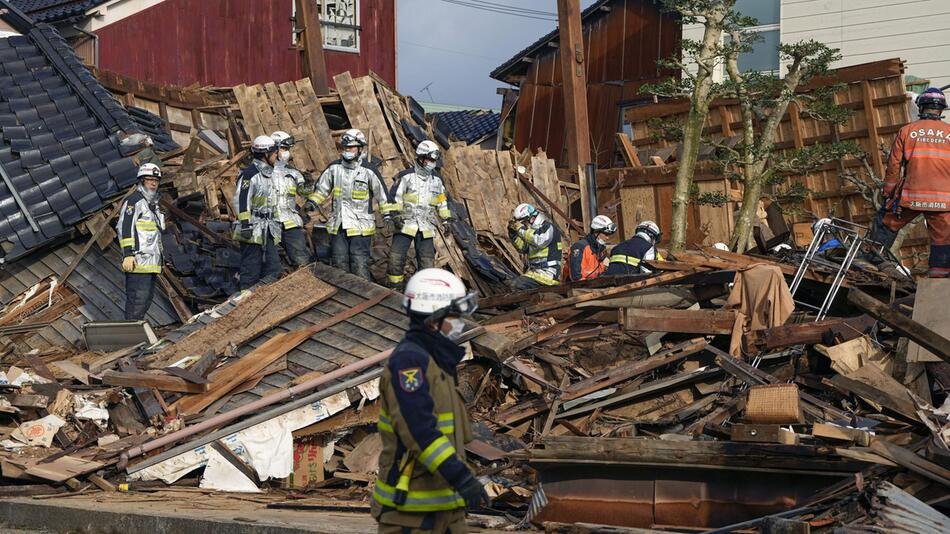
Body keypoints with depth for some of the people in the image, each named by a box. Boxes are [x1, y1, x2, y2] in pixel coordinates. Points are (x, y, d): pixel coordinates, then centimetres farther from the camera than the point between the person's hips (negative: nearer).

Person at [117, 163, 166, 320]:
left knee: (148, 297, 11)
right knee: (137, 297, -13)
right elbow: (124, 227, -16)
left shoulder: (153, 204, 23)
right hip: (139, 259, -10)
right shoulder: (134, 201, -7)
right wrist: (128, 254, -24)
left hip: (152, 261, 10)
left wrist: (160, 259, 26)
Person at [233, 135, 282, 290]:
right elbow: (241, 201, -18)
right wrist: (245, 225, -22)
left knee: (273, 268, 6)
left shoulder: (268, 174, 18)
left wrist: (275, 224, 26)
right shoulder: (250, 174, -12)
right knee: (252, 268, -5)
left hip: (268, 230, 9)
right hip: (253, 230, -9)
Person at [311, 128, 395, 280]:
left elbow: (383, 195, 1)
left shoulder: (369, 171, -5)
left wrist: (388, 216, -2)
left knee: (360, 264, -8)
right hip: (338, 226, 4)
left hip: (361, 227, -4)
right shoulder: (334, 168, 6)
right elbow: (321, 189, 18)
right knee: (340, 263, 9)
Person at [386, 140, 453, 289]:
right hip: (406, 224, -4)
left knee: (427, 260, 3)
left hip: (426, 227, 4)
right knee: (396, 256, -8)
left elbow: (442, 202, 19)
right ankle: (394, 287, 3)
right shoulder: (406, 176, -5)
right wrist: (395, 216, -14)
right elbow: (394, 197, -5)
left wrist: (446, 221, 15)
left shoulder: (436, 180, 10)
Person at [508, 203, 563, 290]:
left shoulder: (548, 227, -6)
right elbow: (523, 248, 25)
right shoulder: (533, 230, 22)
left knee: (517, 285, -27)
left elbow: (539, 241, -24)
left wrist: (522, 229, -16)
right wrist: (513, 232, 13)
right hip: (534, 270, 10)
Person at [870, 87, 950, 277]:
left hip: (910, 197, 0)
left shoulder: (907, 131, 1)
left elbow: (893, 167, 2)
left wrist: (887, 195, 11)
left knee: (885, 225, 19)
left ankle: (872, 259, 23)